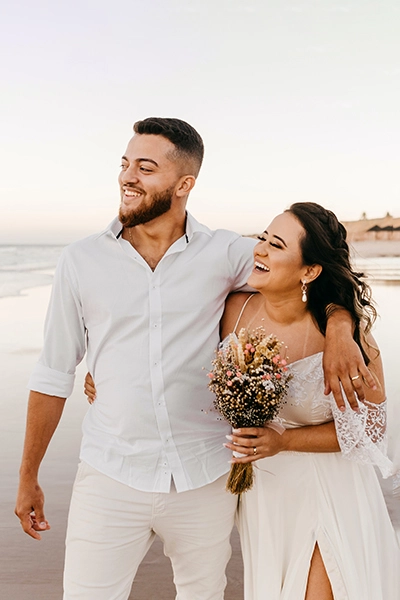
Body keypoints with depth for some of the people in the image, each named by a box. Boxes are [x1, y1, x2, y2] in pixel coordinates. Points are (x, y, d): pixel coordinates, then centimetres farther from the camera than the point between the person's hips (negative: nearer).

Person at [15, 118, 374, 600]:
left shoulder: (224, 254, -4)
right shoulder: (81, 262, -1)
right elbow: (53, 376, 4)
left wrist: (339, 330, -19)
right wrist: (27, 478, 9)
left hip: (205, 480, 1)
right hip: (110, 480, 0)